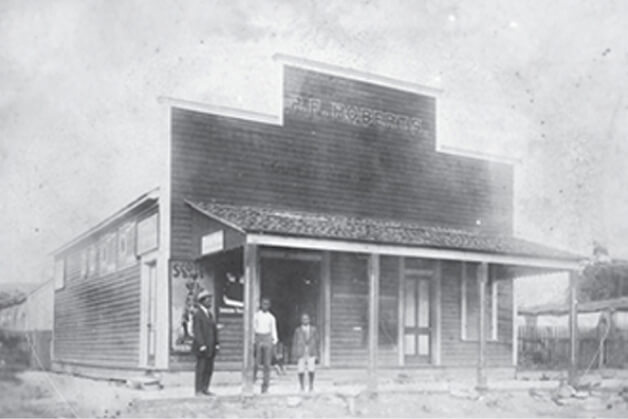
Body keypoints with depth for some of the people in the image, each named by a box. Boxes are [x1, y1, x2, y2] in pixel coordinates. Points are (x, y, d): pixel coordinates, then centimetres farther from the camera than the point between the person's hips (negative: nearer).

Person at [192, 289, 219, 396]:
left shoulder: (210, 314, 16)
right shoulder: (197, 314, -9)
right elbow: (197, 331, -15)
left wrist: (216, 343, 7)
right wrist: (202, 345, -20)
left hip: (211, 347, 8)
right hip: (202, 347, -8)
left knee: (209, 369, 9)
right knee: (201, 368, -4)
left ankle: (205, 389, 16)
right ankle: (198, 390, 3)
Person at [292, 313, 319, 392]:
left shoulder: (313, 329, 9)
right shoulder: (298, 330, 6)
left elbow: (316, 341, 12)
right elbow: (294, 343, 6)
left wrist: (316, 353, 9)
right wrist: (294, 355, 2)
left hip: (311, 353, 0)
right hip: (301, 353, 0)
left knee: (311, 370, -11)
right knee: (301, 371, -5)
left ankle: (311, 386, 5)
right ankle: (302, 387, 10)